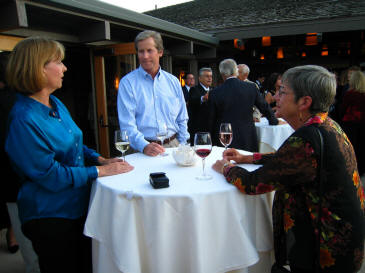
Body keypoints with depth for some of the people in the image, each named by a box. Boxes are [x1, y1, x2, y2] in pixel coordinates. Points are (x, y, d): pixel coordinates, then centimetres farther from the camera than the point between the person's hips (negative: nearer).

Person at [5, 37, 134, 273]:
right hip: (50, 216, -8)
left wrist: (101, 159, -1)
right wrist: (99, 171, -19)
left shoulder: (56, 104, 4)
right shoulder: (24, 118, -23)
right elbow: (50, 176, -24)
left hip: (79, 206, 8)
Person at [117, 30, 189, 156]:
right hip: (141, 150, -2)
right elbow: (127, 124, -8)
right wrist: (144, 146, -23)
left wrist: (183, 148, 4)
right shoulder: (127, 82, 0)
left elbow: (182, 120, 15)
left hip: (173, 145, 3)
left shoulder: (173, 81, 12)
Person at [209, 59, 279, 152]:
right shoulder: (251, 87, -2)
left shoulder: (215, 93, -7)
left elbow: (211, 121, 0)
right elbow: (265, 107, 11)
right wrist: (274, 121, 31)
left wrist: (213, 142, 12)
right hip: (248, 141, 2)